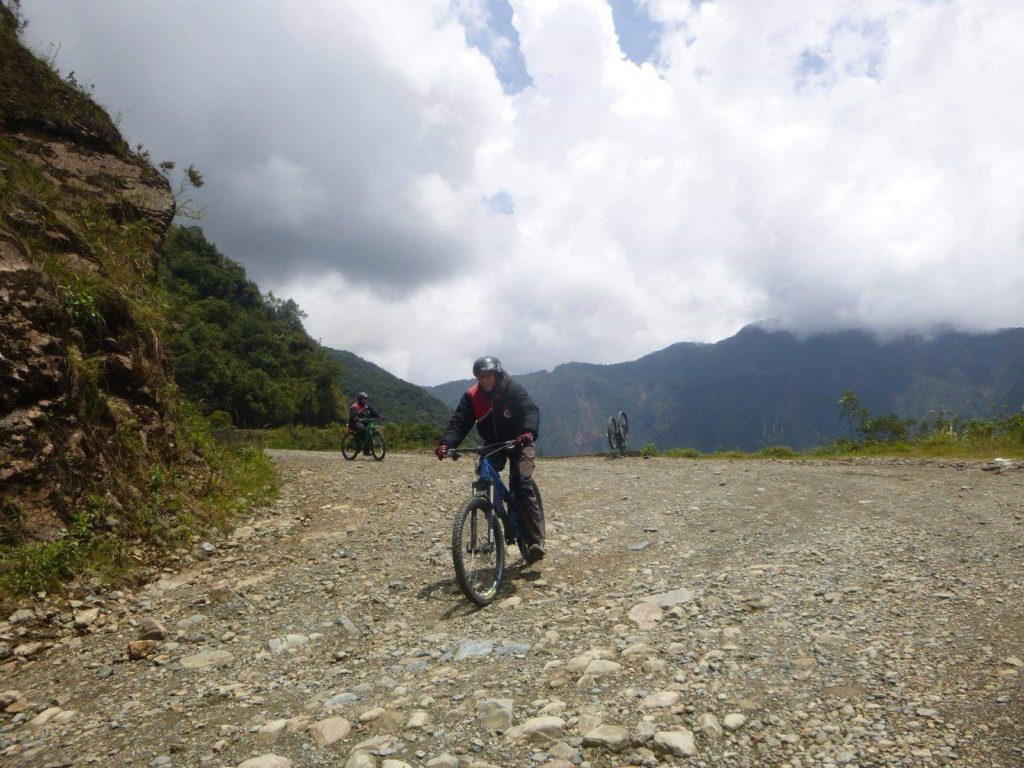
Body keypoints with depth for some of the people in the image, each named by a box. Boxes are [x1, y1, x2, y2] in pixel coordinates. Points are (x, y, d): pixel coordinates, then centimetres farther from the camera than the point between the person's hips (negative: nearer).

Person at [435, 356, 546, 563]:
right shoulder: (471, 396, -10)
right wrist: (446, 443, -38)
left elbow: (531, 410, -34)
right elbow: (459, 422, -18)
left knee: (521, 484, -23)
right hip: (492, 444, 4)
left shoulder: (513, 390, -20)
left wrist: (529, 432, -55)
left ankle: (536, 540, -20)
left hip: (519, 442, -4)